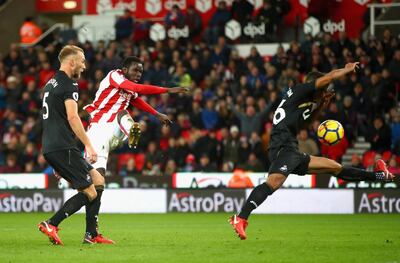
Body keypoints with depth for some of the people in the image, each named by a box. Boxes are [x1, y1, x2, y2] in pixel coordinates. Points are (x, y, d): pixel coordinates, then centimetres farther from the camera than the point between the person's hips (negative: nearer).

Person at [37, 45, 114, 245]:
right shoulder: (68, 84, -8)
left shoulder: (50, 84, 22)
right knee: (90, 193, -7)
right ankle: (51, 224, -12)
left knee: (98, 181, 13)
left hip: (50, 148, 10)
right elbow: (72, 117, -20)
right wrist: (88, 145, -20)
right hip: (63, 148, -10)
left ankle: (92, 235, 9)